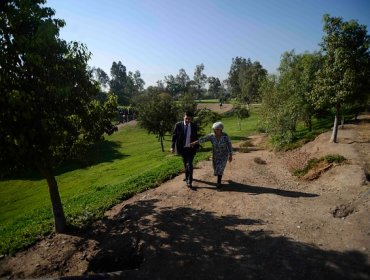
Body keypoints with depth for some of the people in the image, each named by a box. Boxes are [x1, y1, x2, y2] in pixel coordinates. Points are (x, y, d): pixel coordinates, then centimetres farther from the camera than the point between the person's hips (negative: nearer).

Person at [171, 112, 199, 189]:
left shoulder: (194, 126, -7)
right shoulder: (178, 125, -10)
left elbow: (195, 137, 5)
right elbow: (174, 136, -4)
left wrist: (197, 147, 11)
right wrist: (172, 147, -8)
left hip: (191, 148, -1)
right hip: (182, 148, 1)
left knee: (189, 164, -10)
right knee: (185, 164, 16)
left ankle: (189, 181, -4)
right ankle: (187, 177, 37)